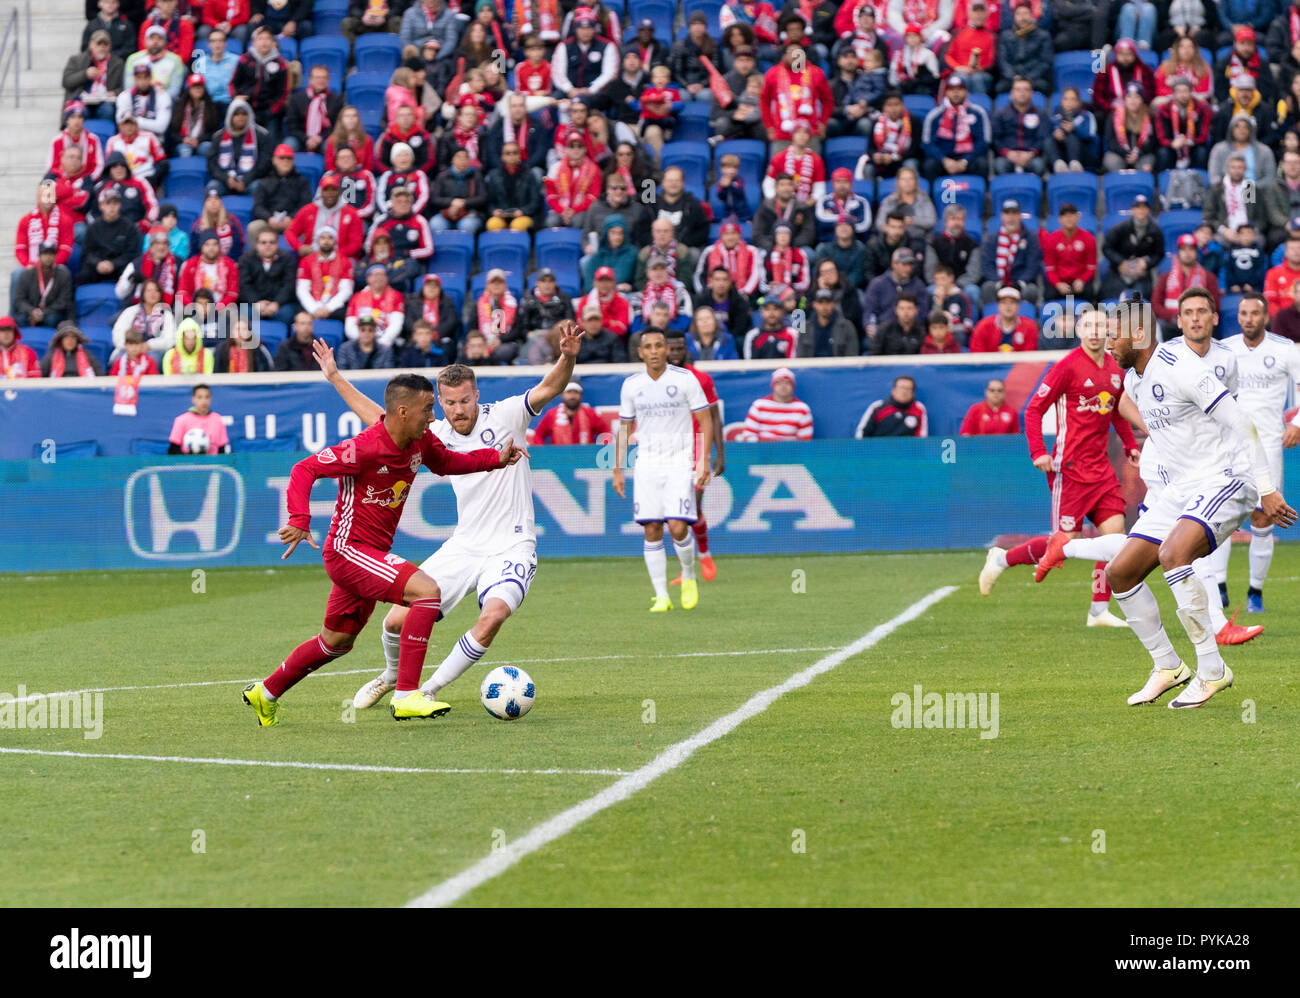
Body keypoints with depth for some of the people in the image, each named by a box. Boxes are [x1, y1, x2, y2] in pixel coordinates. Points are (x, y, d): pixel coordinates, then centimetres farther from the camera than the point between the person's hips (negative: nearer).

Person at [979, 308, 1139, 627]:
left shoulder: (1115, 368, 10)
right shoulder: (1067, 367, -11)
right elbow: (1033, 410, -10)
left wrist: (1130, 445, 17)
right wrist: (1038, 452, -19)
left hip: (1100, 466, 7)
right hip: (1070, 468, -7)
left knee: (1114, 532, -2)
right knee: (1065, 541, -6)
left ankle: (1099, 611, 5)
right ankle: (1001, 559, 17)